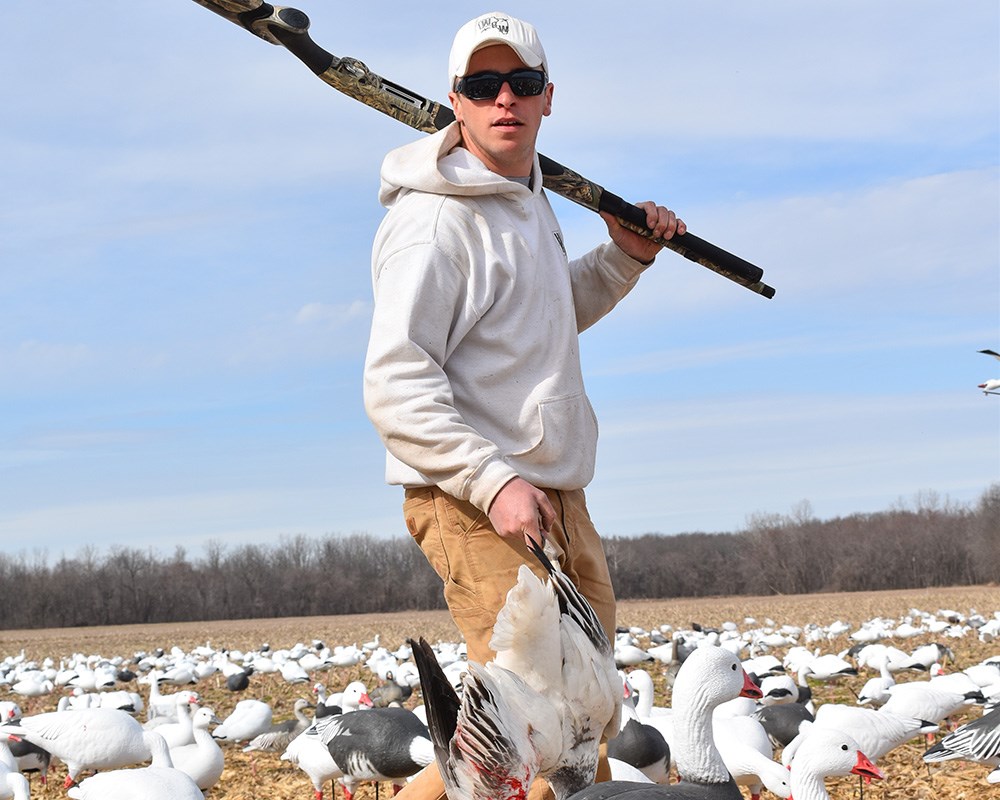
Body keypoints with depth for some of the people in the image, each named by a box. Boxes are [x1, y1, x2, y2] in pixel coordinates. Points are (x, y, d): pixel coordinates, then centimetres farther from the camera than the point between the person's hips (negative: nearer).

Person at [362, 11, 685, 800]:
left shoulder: (530, 201, 15)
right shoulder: (434, 218, -14)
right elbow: (395, 385, -21)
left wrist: (624, 260, 19)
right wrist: (494, 482, -27)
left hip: (558, 496, 9)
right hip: (474, 504, -9)